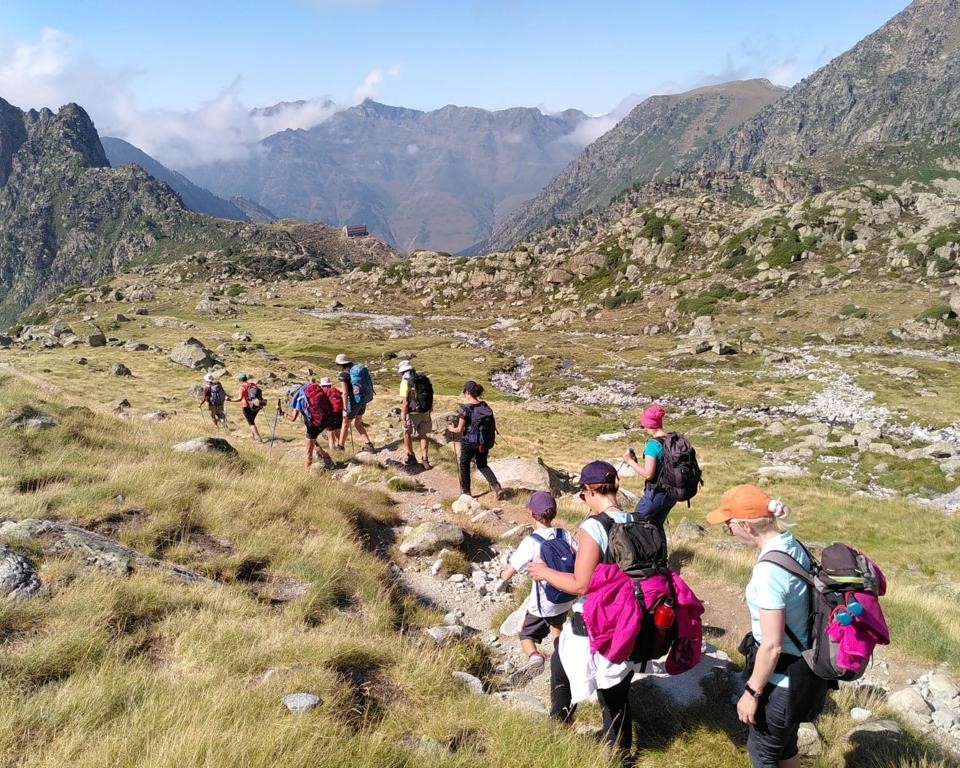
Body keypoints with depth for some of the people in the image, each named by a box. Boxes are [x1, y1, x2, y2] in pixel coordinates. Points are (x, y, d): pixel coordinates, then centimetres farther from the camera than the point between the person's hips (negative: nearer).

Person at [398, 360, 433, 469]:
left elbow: (405, 403, -18)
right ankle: (425, 459, 13)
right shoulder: (424, 379, 5)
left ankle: (411, 458, 23)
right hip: (425, 413, 5)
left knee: (407, 434, 17)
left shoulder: (406, 382, -13)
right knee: (424, 435, 16)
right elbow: (431, 397, 10)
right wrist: (430, 411, 20)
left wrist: (403, 418, -15)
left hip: (413, 413, -5)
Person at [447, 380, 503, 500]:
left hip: (469, 442, -5)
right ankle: (497, 487, 4)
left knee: (464, 464, 19)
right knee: (482, 465, 21)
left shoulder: (465, 408, -18)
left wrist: (452, 429, 7)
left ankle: (465, 491, 30)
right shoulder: (485, 406, -2)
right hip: (483, 443, 5)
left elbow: (460, 429, -14)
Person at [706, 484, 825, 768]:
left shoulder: (769, 569, -30)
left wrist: (752, 692, -12)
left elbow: (772, 646, -24)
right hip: (804, 667, 8)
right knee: (784, 744, 28)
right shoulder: (793, 545, -3)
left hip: (781, 677, -8)